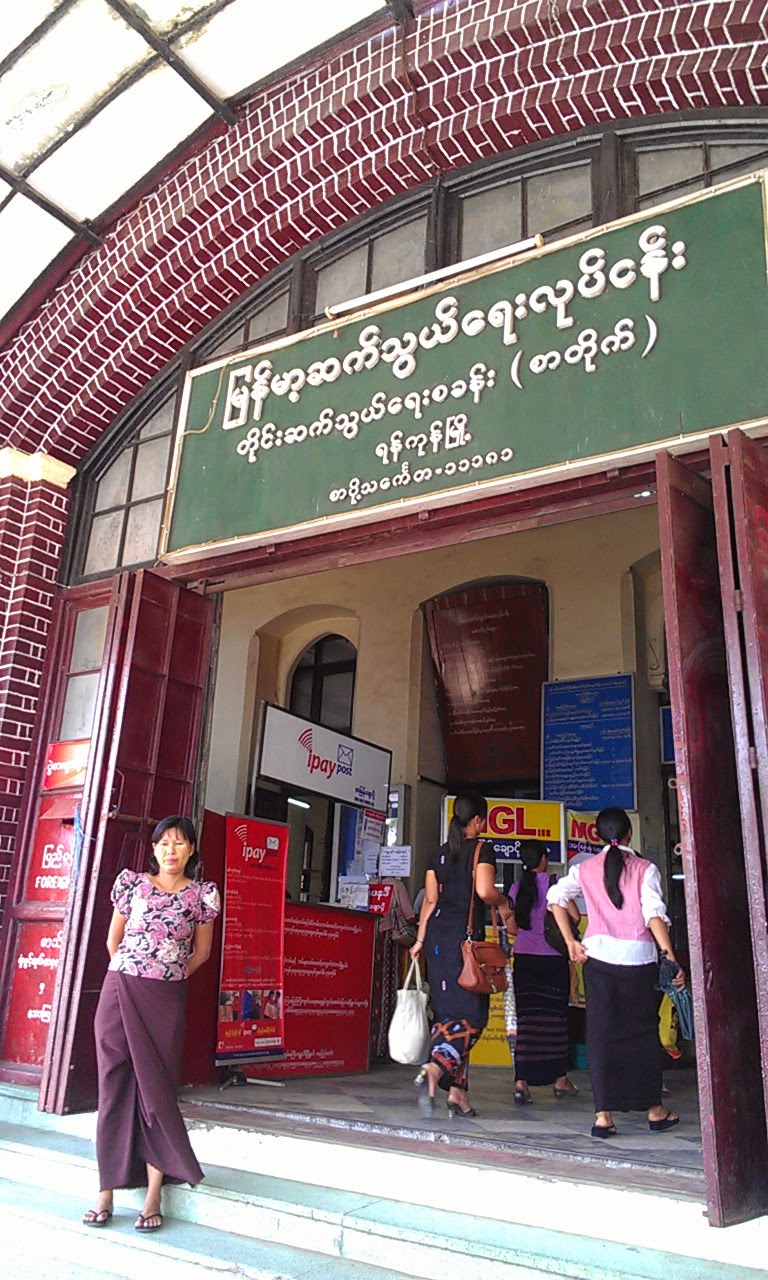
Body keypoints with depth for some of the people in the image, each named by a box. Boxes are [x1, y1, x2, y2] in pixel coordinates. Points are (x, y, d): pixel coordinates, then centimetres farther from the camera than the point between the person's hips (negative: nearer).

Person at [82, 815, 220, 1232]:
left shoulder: (203, 894, 2)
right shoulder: (132, 882, 4)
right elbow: (113, 939, 12)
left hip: (166, 1000, -1)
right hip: (119, 993, 1)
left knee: (157, 1089, 1)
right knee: (115, 1088, 4)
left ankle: (153, 1198, 8)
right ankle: (106, 1195, 14)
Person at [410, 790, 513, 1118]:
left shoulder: (440, 853, 14)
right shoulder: (481, 850, -4)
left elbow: (430, 899, 11)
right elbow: (484, 890, -18)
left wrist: (421, 939, 14)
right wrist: (503, 904, 2)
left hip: (437, 934, 6)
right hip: (466, 936, -6)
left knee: (447, 1011, 10)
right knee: (472, 1012, -1)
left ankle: (457, 1091, 12)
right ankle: (436, 1066, -22)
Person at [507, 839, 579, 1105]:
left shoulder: (517, 887, 5)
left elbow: (512, 928, 8)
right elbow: (575, 916, -8)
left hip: (524, 958, 3)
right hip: (552, 958, -2)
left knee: (525, 1017, 2)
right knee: (555, 1017, 10)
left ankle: (521, 1081, -6)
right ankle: (560, 1079, 21)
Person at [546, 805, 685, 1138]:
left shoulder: (586, 869, 7)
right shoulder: (645, 869, 0)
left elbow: (556, 896, -3)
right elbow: (655, 914, -11)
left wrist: (571, 942, 0)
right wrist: (672, 959, -14)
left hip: (598, 954, 1)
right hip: (639, 956, -1)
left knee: (601, 1032, 5)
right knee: (643, 1031, 12)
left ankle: (603, 1115, 2)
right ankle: (655, 1110, 23)